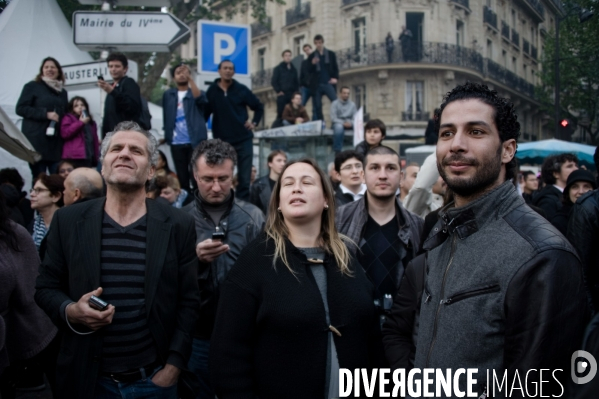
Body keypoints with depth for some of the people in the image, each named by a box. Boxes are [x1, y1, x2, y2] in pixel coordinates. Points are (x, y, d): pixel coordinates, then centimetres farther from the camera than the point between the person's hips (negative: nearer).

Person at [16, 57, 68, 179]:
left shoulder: (62, 92, 21)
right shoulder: (32, 86, 6)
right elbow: (20, 108, -3)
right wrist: (45, 114, -12)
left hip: (57, 141, 4)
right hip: (36, 140, -4)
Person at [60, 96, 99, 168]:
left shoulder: (91, 123, 25)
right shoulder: (68, 118, 9)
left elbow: (95, 141, 22)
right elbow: (64, 133, -9)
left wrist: (96, 158, 13)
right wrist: (80, 122, -5)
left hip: (88, 159, 6)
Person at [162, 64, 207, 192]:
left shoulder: (196, 93, 6)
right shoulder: (168, 95, 12)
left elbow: (200, 99, -17)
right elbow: (166, 116, 16)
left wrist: (190, 79, -23)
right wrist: (167, 136, 11)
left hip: (195, 141, -2)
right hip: (176, 143, 2)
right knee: (182, 175, 6)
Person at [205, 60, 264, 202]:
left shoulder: (241, 89, 3)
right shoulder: (212, 91, 2)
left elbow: (259, 107, 13)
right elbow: (204, 113, 6)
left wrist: (254, 122, 1)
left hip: (243, 140, 0)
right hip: (221, 142, 0)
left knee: (244, 179, 1)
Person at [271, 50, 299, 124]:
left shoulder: (293, 69, 18)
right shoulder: (278, 68, 5)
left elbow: (296, 82, 21)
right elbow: (273, 81, 0)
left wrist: (296, 91, 7)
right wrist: (278, 91, -9)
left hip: (292, 95, 4)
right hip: (282, 95, -4)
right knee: (281, 114, -7)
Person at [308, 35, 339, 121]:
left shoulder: (331, 54, 10)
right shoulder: (311, 56, 11)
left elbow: (335, 68, 10)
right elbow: (308, 71, 6)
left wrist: (335, 78, -8)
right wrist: (312, 64, -13)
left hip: (328, 83, -1)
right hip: (316, 85, 1)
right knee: (317, 107, 2)